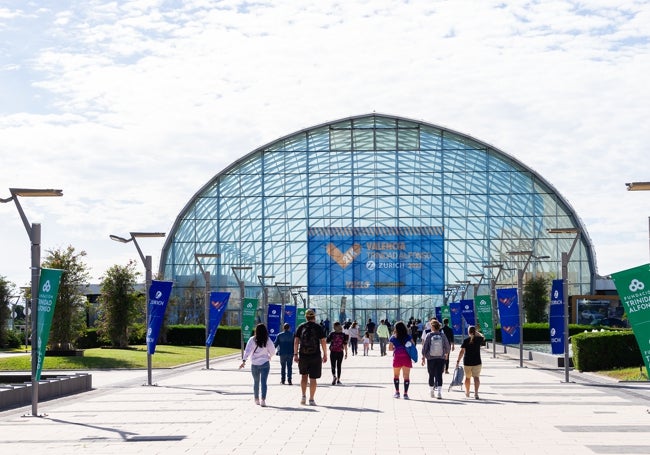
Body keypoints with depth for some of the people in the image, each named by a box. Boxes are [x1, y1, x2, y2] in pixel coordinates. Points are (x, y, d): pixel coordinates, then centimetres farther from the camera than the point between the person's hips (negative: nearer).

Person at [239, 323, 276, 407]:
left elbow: (247, 350, -13)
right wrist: (269, 356, 25)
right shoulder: (267, 340, -2)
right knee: (263, 381, -4)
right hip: (265, 363, -1)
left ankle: (256, 399, 28)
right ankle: (263, 400, -17)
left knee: (256, 381, 17)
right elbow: (273, 351, 5)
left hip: (254, 364, 1)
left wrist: (244, 360, -17)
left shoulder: (252, 340, -5)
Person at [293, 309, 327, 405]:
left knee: (303, 375, 19)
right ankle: (311, 400, 3)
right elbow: (323, 342, -4)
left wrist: (295, 354, 5)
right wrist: (325, 355, 4)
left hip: (303, 356, 2)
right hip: (315, 356, -2)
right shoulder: (318, 328, -2)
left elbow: (296, 341, 1)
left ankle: (303, 396, 11)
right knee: (313, 378, 2)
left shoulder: (300, 327, 3)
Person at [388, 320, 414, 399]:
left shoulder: (393, 338, 3)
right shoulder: (408, 337, 3)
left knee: (396, 375, 16)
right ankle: (405, 393, -6)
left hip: (397, 357, 0)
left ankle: (397, 392, 14)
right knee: (406, 376, 0)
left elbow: (390, 348, 3)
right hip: (407, 357, 0)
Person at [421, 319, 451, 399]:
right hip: (441, 358, 0)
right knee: (439, 375, -1)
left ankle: (432, 392, 23)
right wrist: (446, 354, 23)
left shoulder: (429, 335, -6)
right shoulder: (442, 335, -3)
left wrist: (423, 357, 2)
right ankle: (439, 391, -14)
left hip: (430, 359, 0)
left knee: (431, 375, 13)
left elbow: (424, 347, -6)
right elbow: (448, 347, 3)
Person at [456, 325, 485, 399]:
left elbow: (462, 351, -12)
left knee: (467, 377, 16)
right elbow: (482, 337, 24)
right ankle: (476, 392, -23)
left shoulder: (466, 340, -7)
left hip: (467, 362, 0)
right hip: (477, 362, 0)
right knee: (476, 377, -5)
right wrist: (476, 332, 21)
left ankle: (467, 392, 34)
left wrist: (458, 361, -9)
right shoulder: (478, 339, -2)